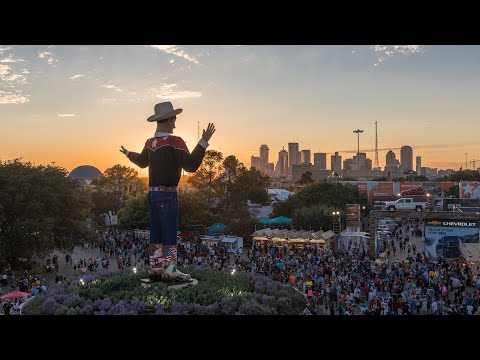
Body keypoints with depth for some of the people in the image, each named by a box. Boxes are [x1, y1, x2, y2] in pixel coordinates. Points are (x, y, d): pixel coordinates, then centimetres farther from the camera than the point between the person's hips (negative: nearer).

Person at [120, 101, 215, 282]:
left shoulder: (150, 143, 9)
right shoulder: (174, 142, -13)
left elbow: (142, 161, 29)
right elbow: (191, 165, -20)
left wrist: (128, 154, 51)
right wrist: (204, 141, -21)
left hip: (152, 194, 7)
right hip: (167, 195, -7)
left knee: (156, 234, 12)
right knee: (170, 234, -2)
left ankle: (154, 269, 17)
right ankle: (169, 270, 1)